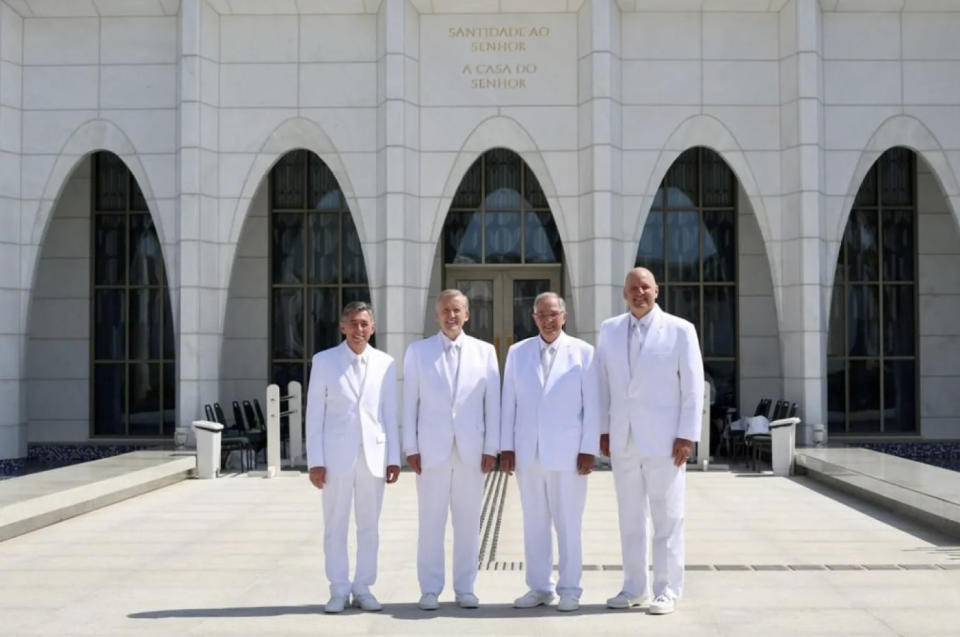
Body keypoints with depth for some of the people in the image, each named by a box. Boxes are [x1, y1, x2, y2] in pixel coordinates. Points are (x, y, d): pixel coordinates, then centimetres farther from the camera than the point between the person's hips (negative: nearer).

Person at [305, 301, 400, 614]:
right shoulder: (324, 361, 2)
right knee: (335, 525, 3)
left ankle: (363, 589, 16)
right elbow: (315, 413, 1)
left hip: (373, 455, 1)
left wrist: (394, 458, 3)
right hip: (337, 455, -1)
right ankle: (339, 590, 13)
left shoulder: (385, 363, 7)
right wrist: (315, 461, -5)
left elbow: (390, 413, 8)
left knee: (369, 525, 6)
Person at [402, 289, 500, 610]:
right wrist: (410, 447, -2)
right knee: (431, 522, 1)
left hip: (471, 450, 1)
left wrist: (491, 448, 0)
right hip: (431, 449, -1)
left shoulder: (484, 351, 7)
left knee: (468, 522, 5)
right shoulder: (417, 351, 6)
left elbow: (492, 402, 5)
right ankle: (430, 589, 10)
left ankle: (465, 588, 14)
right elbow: (410, 402, 4)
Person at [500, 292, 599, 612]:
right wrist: (506, 446, 4)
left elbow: (592, 405, -1)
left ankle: (569, 590, 11)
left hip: (568, 452, -3)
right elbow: (509, 403, 9)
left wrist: (589, 449, -6)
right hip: (528, 452, 3)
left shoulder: (583, 352, 1)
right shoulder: (517, 352, 9)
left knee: (568, 523, 2)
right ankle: (539, 587, 16)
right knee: (534, 523, 7)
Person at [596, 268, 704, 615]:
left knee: (667, 518, 1)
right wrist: (603, 429, 6)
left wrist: (687, 436, -9)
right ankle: (633, 588, 18)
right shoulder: (609, 329, 8)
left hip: (663, 440, -3)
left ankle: (667, 591, 9)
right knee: (630, 517, 9)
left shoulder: (680, 330, -3)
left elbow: (693, 387, -4)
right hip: (623, 440, 4)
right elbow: (603, 383, 10)